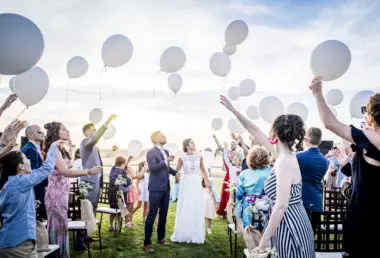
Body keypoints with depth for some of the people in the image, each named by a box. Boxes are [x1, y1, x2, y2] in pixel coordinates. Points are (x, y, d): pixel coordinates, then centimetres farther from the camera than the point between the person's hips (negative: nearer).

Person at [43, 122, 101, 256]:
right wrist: (88, 171, -32)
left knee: (60, 224, 14)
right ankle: (57, 254, 6)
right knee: (58, 224, -3)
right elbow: (65, 171, -24)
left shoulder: (61, 148, 14)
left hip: (62, 190, 9)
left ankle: (60, 253, 23)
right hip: (56, 191, -9)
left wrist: (67, 148, 16)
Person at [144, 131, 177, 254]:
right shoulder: (151, 153, -11)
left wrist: (175, 172, 12)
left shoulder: (165, 152, 13)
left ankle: (161, 238, 29)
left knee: (163, 214, 15)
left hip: (166, 188, 8)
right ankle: (147, 242, 4)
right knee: (152, 214, -3)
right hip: (156, 188, -8)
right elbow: (152, 168, -26)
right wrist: (166, 161, -31)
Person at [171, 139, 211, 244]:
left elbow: (203, 170, 14)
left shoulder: (199, 157, 7)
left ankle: (196, 235, 16)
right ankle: (183, 235, 14)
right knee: (185, 210, 2)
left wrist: (207, 182, 10)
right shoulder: (182, 158, 0)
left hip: (197, 184, 2)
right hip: (186, 184, -2)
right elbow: (176, 170, 1)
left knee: (197, 210, 4)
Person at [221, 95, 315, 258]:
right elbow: (256, 131, 12)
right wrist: (233, 109, 14)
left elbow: (281, 206, -26)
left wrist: (264, 239, -20)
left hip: (288, 226, -9)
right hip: (294, 223, 9)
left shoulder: (284, 162, -22)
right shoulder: (284, 154, 5)